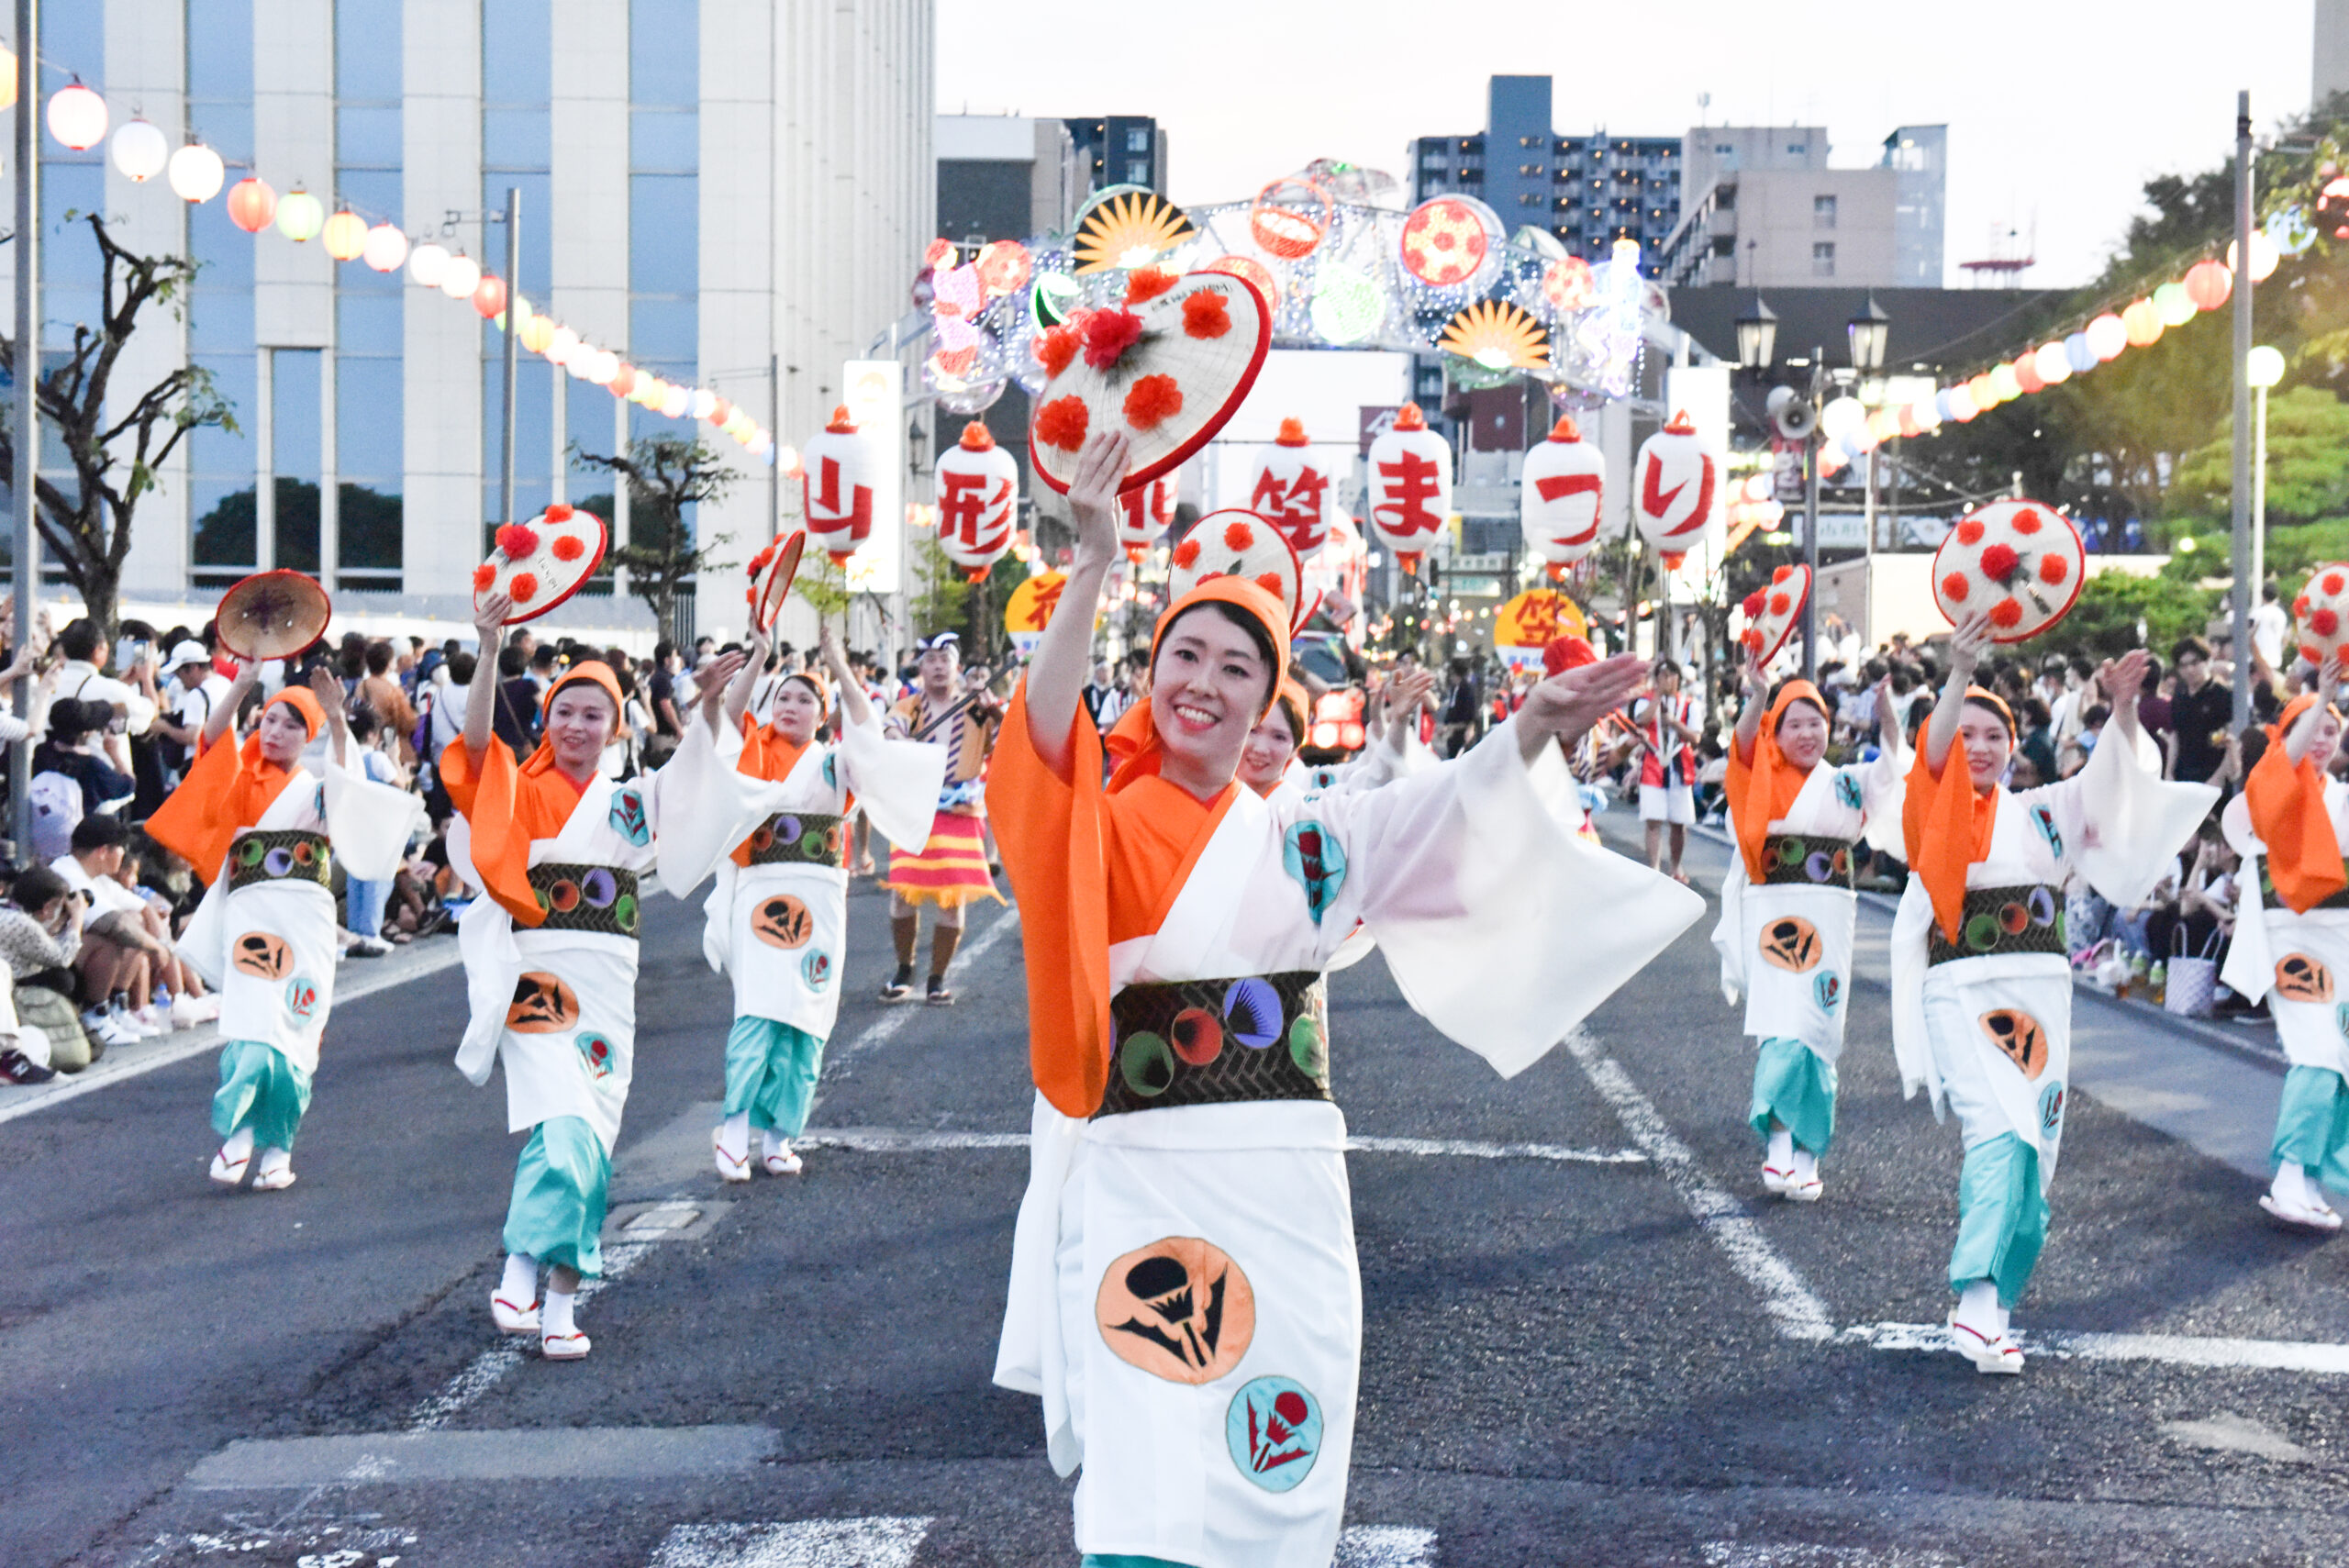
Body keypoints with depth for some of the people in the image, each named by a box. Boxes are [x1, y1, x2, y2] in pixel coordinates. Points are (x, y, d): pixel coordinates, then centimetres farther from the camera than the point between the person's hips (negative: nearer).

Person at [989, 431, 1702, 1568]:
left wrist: (1533, 728, -12)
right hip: (1141, 1185, -4)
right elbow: (1048, 734, -19)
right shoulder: (1102, 829, 0)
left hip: (1288, 1189, 4)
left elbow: (1450, 813, 4)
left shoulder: (1308, 840, 14)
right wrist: (1093, 569, -31)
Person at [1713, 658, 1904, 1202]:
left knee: (1816, 1028, -1)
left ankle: (1804, 1154, 3)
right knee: (1781, 1026, -12)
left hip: (1828, 915, 1)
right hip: (1772, 911, -1)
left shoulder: (1846, 783, 12)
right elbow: (1744, 749, -13)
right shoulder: (1761, 781, 8)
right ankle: (1783, 1144, -12)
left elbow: (1894, 768, -5)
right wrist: (1757, 699, -31)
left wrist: (1887, 712, -22)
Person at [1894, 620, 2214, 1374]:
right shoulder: (1936, 809, 5)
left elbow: (2112, 781, 0)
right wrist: (1960, 673, -31)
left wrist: (2125, 705, -19)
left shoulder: (2040, 814, 13)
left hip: (2039, 995, 4)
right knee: (1999, 1135, -23)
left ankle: (1992, 1303, 14)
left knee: (2034, 1154, 3)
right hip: (1964, 995, -4)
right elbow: (1934, 753, -14)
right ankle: (1978, 1303, -26)